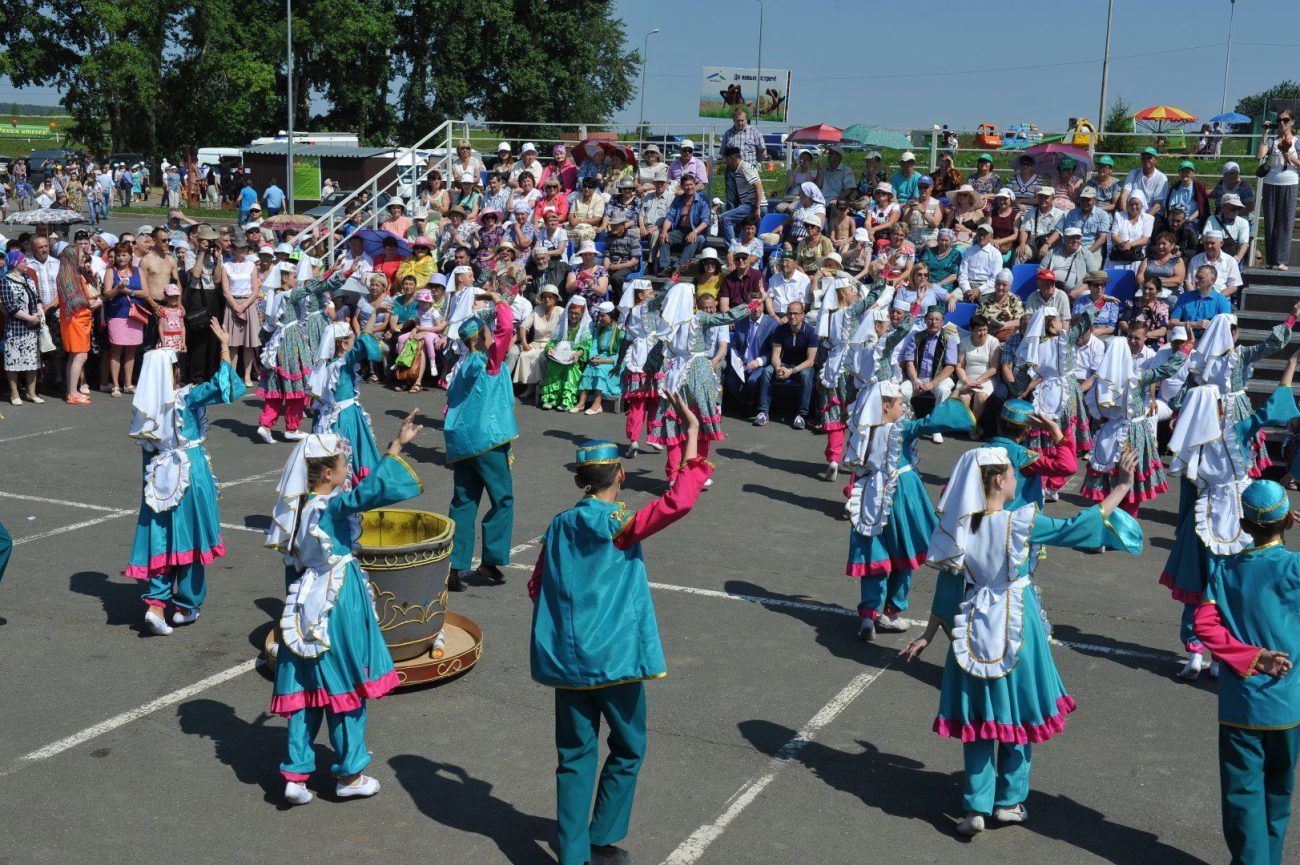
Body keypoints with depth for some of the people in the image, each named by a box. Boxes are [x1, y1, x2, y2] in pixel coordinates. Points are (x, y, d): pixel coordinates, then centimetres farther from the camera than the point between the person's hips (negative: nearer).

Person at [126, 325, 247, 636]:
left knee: (161, 538, 9)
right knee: (189, 537, 9)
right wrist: (225, 346, -11)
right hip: (191, 475, -4)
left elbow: (146, 449, 9)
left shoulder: (143, 406, -1)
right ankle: (185, 607, 17)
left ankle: (155, 603, -4)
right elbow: (229, 386, -16)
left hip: (159, 479, 4)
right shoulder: (187, 398, -14)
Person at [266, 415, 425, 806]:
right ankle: (349, 774, 17)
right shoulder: (335, 506, -18)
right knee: (345, 688, 6)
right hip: (340, 607, -7)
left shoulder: (298, 506, 4)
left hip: (305, 609, 7)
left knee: (305, 691, 11)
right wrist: (397, 446, -29)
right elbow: (375, 489, -33)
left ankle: (295, 774, 14)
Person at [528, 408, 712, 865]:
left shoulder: (558, 525, 3)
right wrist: (692, 436, -22)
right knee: (628, 749, 16)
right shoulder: (618, 525, -14)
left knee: (575, 755, 12)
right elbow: (678, 502, -27)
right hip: (614, 657, -5)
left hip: (565, 658, 5)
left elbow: (536, 587, 11)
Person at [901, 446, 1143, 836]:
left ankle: (976, 807, 12)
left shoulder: (959, 529, -5)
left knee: (979, 716, 12)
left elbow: (947, 587, 1)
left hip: (974, 630, 3)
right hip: (1017, 628, -3)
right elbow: (1076, 528, -10)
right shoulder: (1021, 523, -17)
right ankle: (1009, 801, 24)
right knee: (1018, 714, 14)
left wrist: (928, 635, 12)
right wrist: (1121, 487, -3)